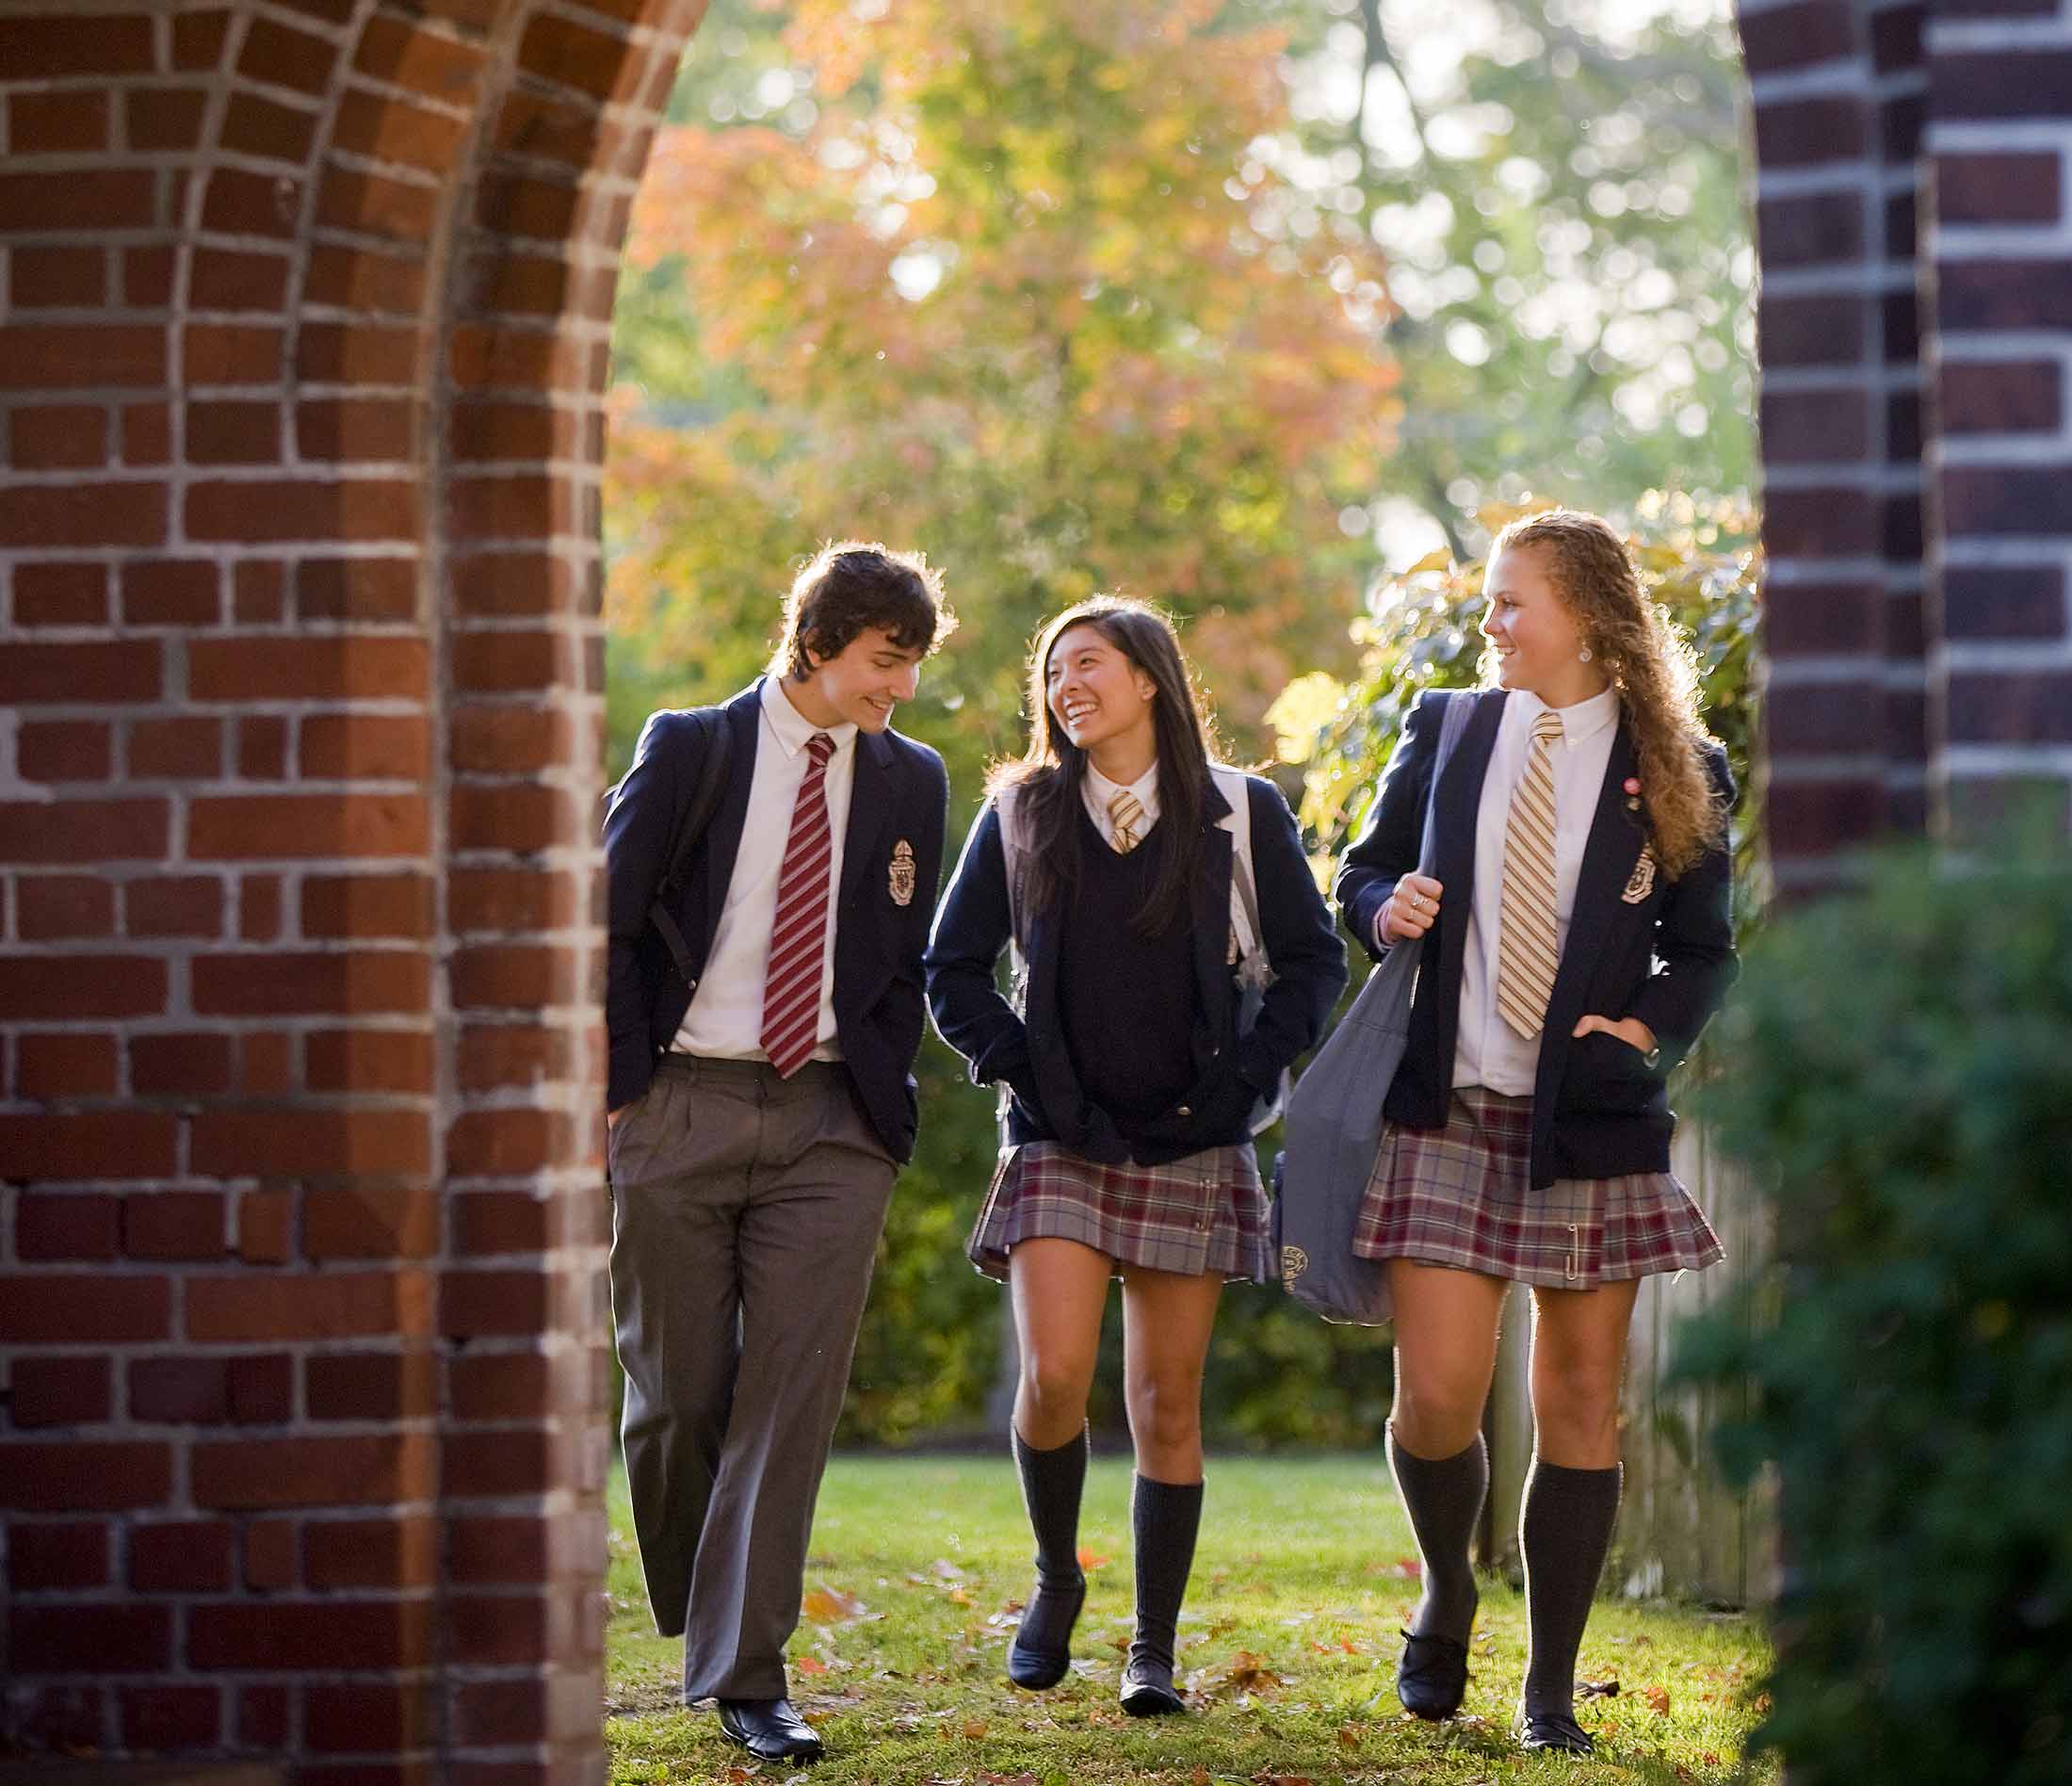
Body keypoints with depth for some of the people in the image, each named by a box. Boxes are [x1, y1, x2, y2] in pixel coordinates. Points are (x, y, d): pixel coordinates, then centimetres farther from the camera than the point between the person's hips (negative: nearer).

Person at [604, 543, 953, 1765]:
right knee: (678, 1396, 3)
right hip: (682, 1108, -1)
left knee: (793, 1399, -7)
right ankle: (693, 1612, 28)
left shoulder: (911, 781, 9)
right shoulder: (690, 749, 0)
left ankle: (749, 1675, -5)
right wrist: (621, 1086, -3)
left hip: (829, 1123, 2)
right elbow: (608, 919, 2)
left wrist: (885, 1111, 5)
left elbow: (906, 964, 14)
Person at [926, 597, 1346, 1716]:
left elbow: (1314, 959, 6)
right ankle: (1055, 1578, 11)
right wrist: (1016, 1063, -2)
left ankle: (1154, 1649, 9)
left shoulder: (1237, 814, 2)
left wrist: (1247, 1071, -4)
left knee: (1167, 1402, 1)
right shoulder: (1021, 814, 6)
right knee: (1054, 1374, -15)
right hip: (1060, 1146, 0)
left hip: (1192, 1148, 0)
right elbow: (952, 969, 10)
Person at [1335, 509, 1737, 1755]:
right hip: (1449, 1121, 1)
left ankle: (1552, 1691, 11)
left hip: (1596, 1124, -1)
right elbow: (1365, 871, 16)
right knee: (1437, 1400, -8)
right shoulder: (1444, 731, 7)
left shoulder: (1675, 768, 2)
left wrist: (1654, 1030, -13)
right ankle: (1447, 1596, 22)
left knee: (1580, 1404, 2)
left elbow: (1707, 948, 5)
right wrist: (1388, 909, -6)